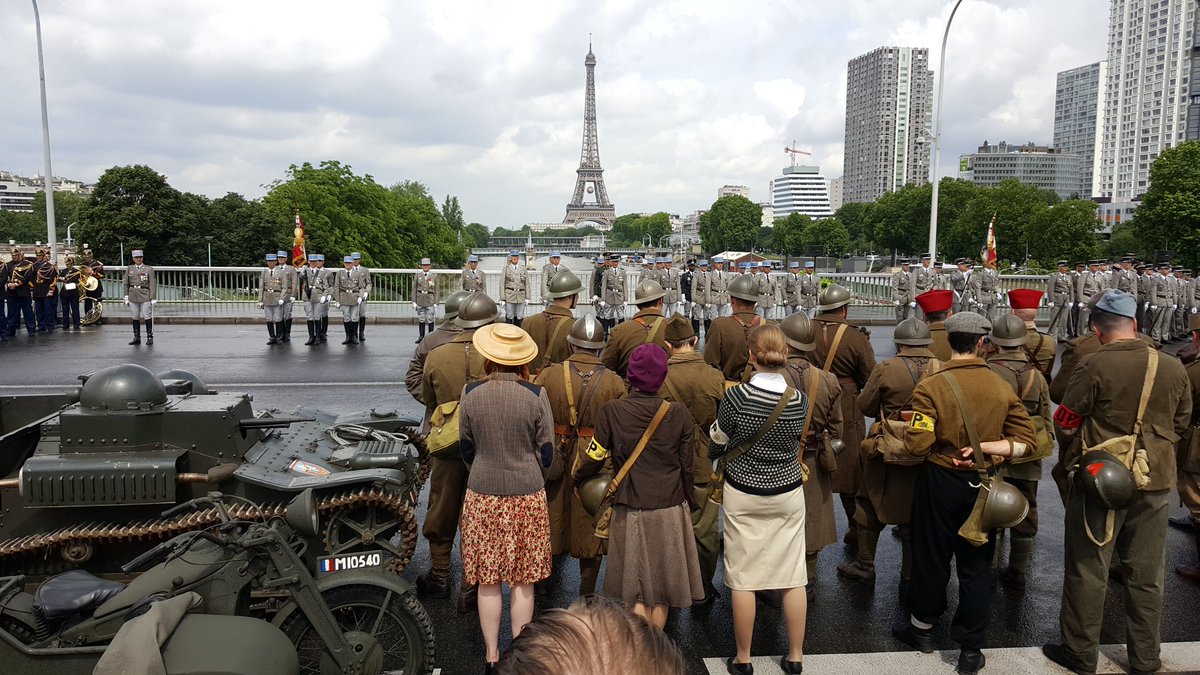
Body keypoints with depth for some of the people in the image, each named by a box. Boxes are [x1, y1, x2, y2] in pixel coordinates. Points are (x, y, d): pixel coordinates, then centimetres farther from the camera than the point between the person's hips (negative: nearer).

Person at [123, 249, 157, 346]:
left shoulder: (149, 269, 2)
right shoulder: (129, 269, 10)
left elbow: (152, 284, -2)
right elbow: (126, 284, 12)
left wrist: (153, 298, -7)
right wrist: (126, 297, 7)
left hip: (145, 296, -3)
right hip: (133, 296, 3)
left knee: (147, 317, -3)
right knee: (135, 318, 7)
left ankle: (150, 337, 4)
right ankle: (137, 338, 14)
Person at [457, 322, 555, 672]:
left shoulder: (470, 394, -7)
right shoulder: (536, 395, -11)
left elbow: (466, 449, 5)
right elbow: (546, 453, -3)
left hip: (482, 497, 1)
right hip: (527, 497, -1)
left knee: (488, 582, 13)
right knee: (523, 582, 11)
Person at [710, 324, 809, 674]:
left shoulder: (736, 396, -18)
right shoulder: (800, 400, -10)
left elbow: (716, 445, -6)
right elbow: (794, 442, 4)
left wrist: (731, 449, 17)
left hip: (744, 495, -2)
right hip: (789, 494, 3)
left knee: (743, 578, 9)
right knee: (793, 577, 13)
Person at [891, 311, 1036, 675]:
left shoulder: (931, 386, -17)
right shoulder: (1002, 387, -5)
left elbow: (917, 445, -20)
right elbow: (1025, 440, -3)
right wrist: (982, 447, -10)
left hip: (940, 481, -3)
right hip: (982, 484, 3)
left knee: (931, 556, 14)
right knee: (976, 565, 12)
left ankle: (922, 627, 33)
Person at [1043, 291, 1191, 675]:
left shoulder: (1095, 366, -16)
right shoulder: (1174, 369, -1)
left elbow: (1065, 423, -9)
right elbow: (1181, 424, 11)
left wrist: (1070, 459, 10)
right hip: (1155, 482, 5)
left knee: (1088, 571, 8)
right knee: (1146, 575, 16)